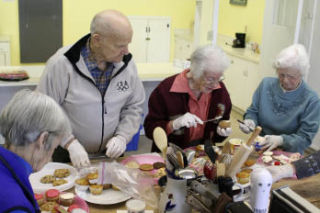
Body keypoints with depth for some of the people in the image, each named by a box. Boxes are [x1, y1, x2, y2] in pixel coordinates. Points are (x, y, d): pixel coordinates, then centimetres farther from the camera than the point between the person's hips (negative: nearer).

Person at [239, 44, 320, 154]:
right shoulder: (266, 84, 3)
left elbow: (305, 137, -9)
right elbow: (253, 111, 12)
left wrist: (281, 140, -26)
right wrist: (250, 121, -11)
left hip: (288, 154, -3)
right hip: (258, 148, 3)